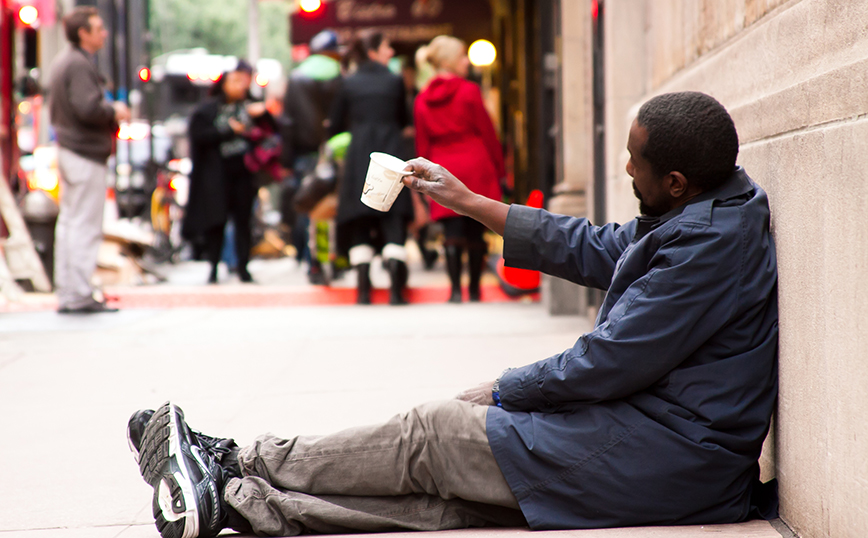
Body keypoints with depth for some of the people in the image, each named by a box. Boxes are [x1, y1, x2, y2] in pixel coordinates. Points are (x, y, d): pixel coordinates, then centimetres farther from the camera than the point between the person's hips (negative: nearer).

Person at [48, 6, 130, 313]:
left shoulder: (61, 63, 16)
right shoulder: (79, 65, -16)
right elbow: (88, 108, -27)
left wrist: (108, 118, 17)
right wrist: (114, 112, -8)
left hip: (67, 148, 10)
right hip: (86, 153, -10)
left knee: (68, 222, 11)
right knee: (86, 226, -7)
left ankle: (65, 293, 15)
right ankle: (79, 296, -6)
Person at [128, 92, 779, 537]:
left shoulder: (710, 243, -22)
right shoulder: (702, 211, 10)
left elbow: (608, 361, -21)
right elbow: (598, 249, 20)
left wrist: (504, 390, -6)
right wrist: (468, 201, 20)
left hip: (668, 458, -9)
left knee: (434, 433, -4)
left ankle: (240, 464, 8)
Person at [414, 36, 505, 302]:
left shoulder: (422, 99, 7)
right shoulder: (469, 91, -5)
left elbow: (422, 143, 9)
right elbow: (487, 132, -3)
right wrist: (499, 168, 4)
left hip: (443, 171, 3)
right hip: (475, 166, -3)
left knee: (452, 232, 0)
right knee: (475, 231, 5)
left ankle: (456, 288, -11)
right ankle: (474, 289, 10)